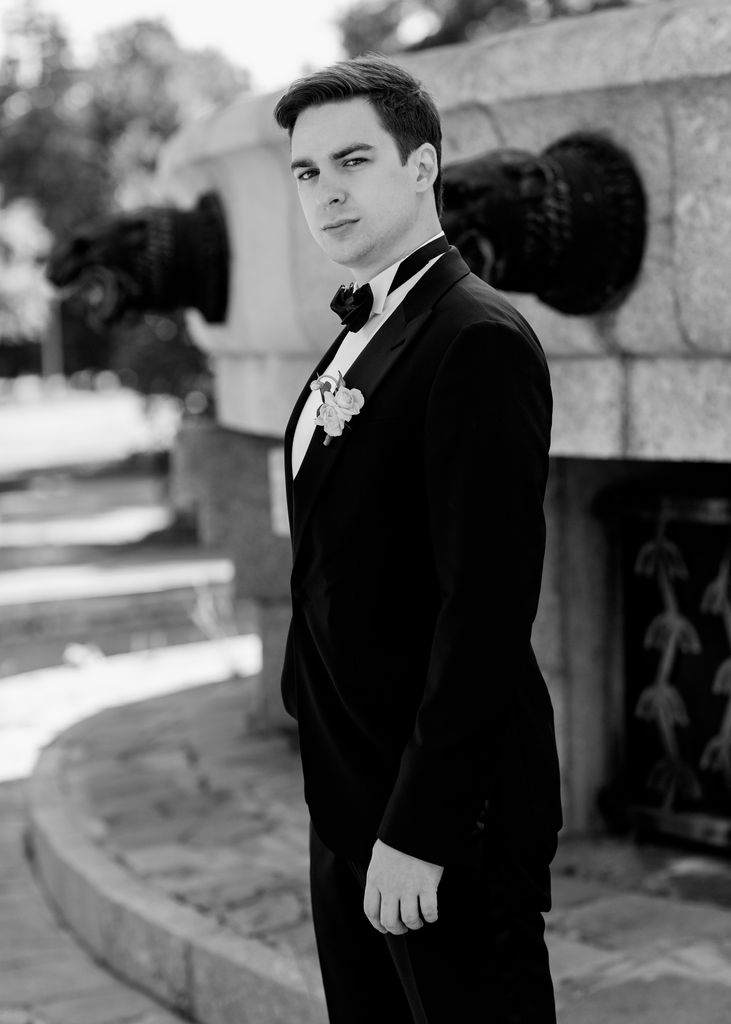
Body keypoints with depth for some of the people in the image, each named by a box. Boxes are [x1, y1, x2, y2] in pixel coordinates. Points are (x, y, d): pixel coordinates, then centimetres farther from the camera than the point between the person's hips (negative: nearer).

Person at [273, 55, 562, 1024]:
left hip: (444, 807, -9)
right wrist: (355, 814, 13)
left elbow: (487, 606, -22)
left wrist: (418, 833, -21)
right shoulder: (360, 336, 13)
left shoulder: (478, 341, -17)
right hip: (349, 800, 9)